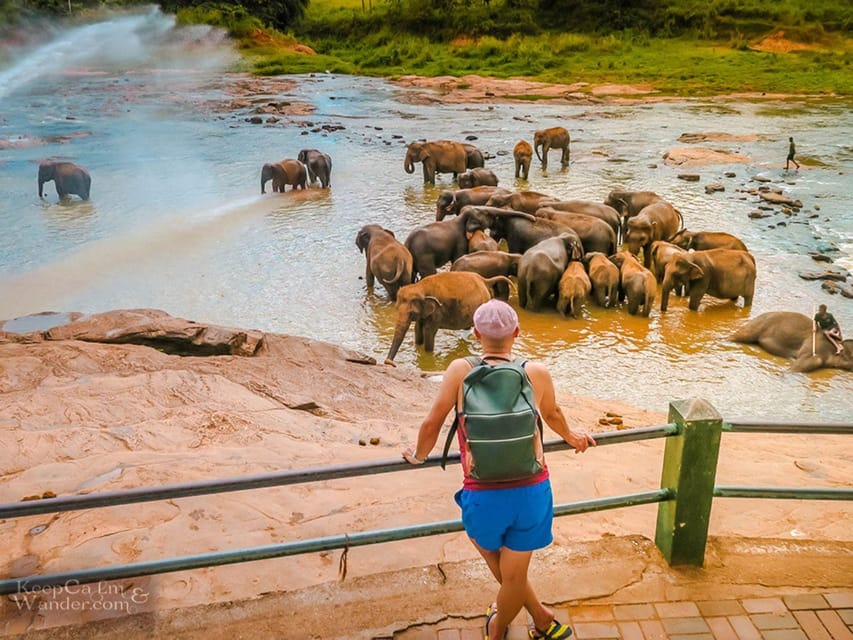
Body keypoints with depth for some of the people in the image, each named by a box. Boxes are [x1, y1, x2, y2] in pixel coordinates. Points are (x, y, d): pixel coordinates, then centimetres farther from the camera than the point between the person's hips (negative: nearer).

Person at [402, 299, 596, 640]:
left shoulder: (460, 370, -8)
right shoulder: (537, 373, -2)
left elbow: (431, 423, -3)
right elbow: (553, 414, 18)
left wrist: (419, 455, 19)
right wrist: (571, 437, 40)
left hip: (482, 495, -1)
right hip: (532, 490, 2)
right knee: (514, 576, 21)